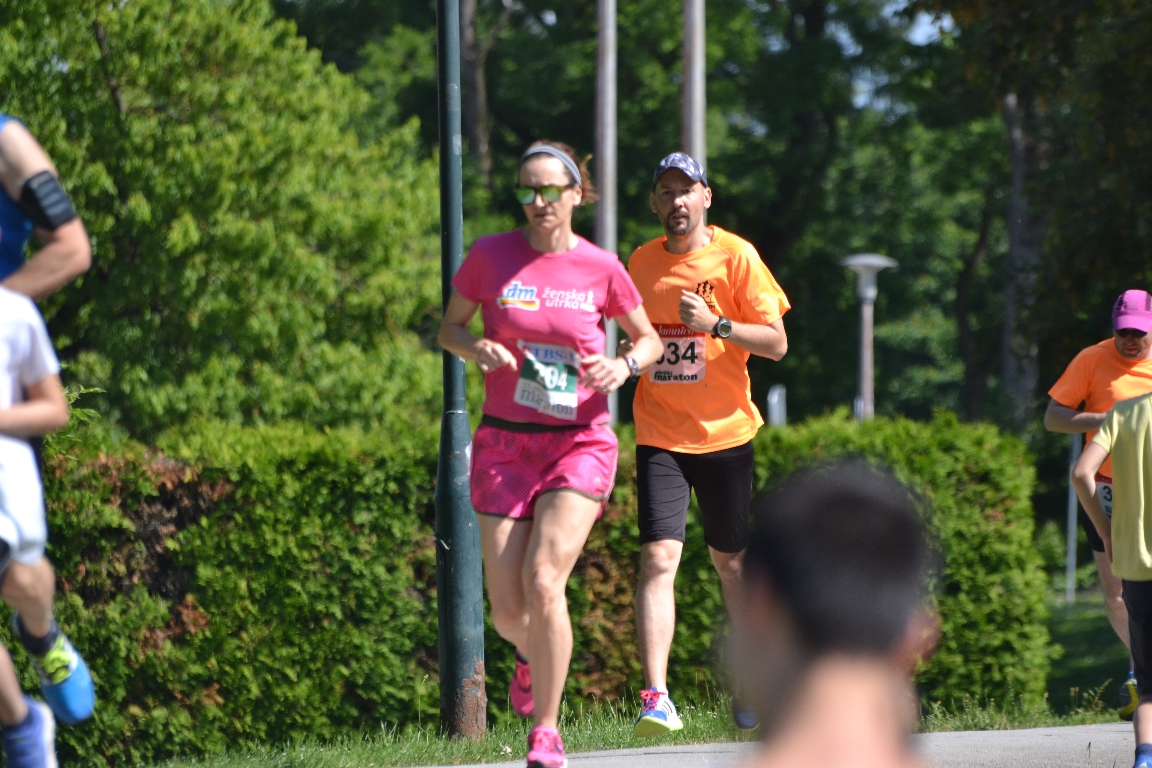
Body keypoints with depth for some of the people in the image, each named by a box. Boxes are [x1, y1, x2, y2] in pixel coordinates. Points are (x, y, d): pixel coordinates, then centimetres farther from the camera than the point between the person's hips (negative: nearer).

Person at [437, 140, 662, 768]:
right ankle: (533, 656, 38)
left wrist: (625, 366, -10)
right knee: (507, 609, -1)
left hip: (581, 443, -2)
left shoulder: (601, 268, -1)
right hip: (504, 443, 2)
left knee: (544, 581, -20)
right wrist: (476, 348, -12)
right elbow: (449, 328, 11)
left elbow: (650, 340, 12)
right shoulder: (491, 256, -1)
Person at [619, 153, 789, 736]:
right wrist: (628, 355, 0)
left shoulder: (735, 256, -4)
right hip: (660, 437, 1)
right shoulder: (641, 263, 6)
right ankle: (656, 697, -22)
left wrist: (715, 323, -20)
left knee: (731, 563, 11)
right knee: (658, 558, -15)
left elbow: (776, 342, -7)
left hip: (725, 432, -1)